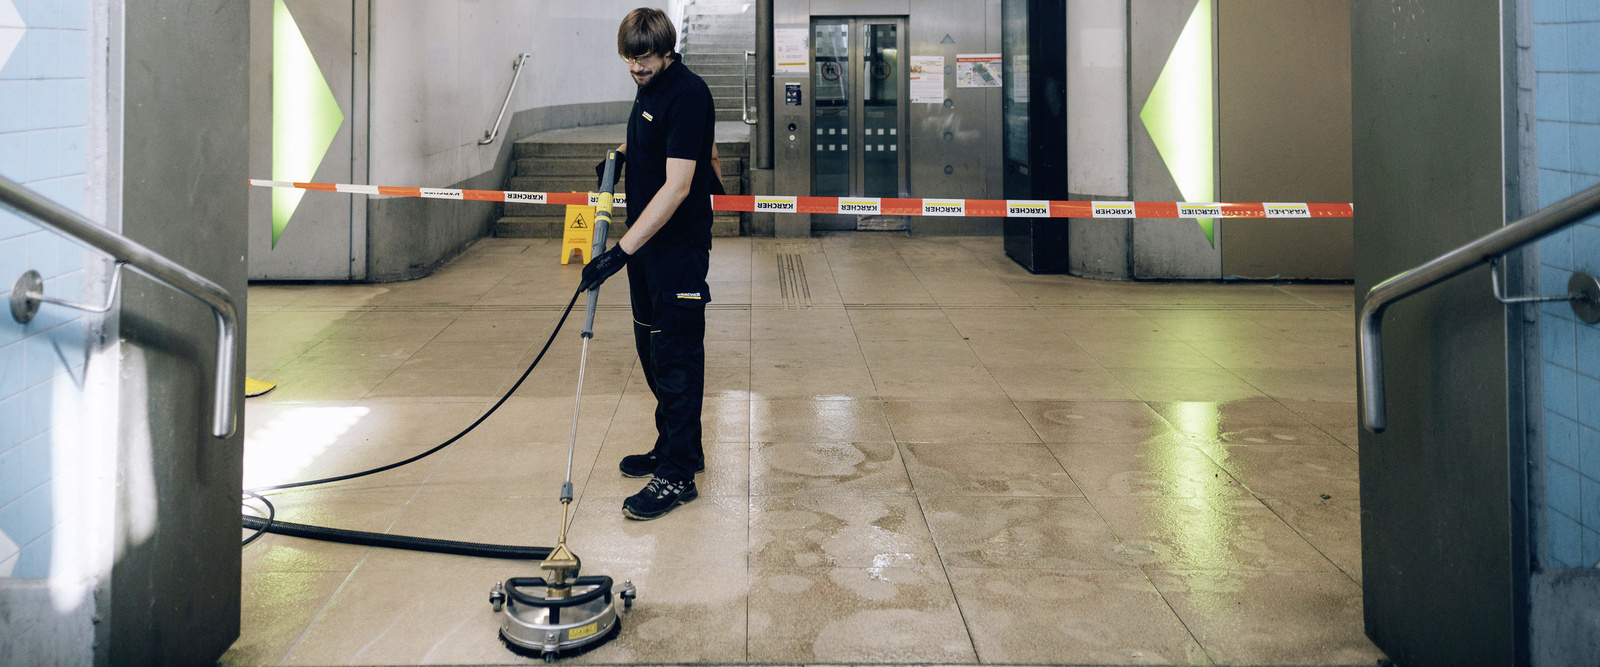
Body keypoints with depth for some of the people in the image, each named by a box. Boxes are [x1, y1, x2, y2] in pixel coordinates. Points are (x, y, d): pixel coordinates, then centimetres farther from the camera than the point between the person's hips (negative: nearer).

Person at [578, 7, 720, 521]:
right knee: (652, 348, 17)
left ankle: (678, 474, 1)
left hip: (680, 243, -10)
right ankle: (675, 447, 31)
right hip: (646, 240, 10)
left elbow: (677, 186, -28)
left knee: (675, 354, -6)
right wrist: (623, 152, 15)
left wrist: (622, 251, -31)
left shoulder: (688, 94, -20)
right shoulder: (648, 87, 9)